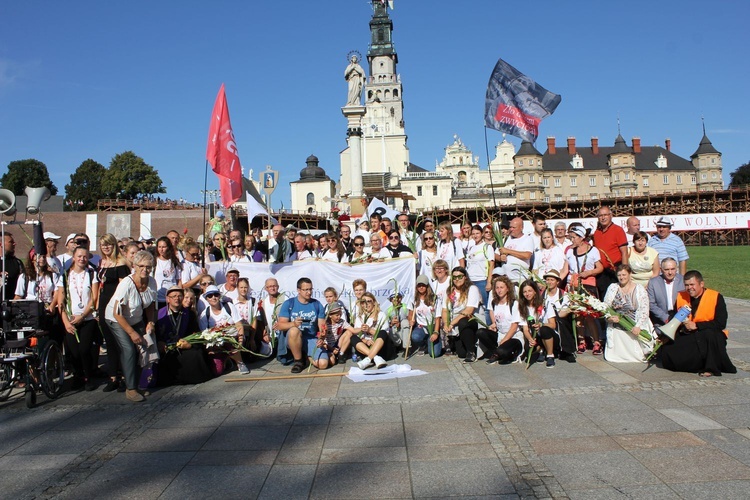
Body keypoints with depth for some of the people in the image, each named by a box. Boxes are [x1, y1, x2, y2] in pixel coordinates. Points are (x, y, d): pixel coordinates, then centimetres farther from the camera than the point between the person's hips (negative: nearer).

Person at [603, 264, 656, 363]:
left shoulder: (639, 289, 0)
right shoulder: (612, 288, 7)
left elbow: (644, 310, -7)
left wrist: (638, 326, -19)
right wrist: (609, 317, -16)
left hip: (634, 328, -2)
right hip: (617, 328, 2)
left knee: (636, 354, -8)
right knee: (615, 354, -8)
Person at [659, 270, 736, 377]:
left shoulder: (716, 297, -5)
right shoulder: (681, 297, 6)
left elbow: (721, 324, -13)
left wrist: (696, 325, -17)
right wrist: (683, 327, -12)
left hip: (711, 336, -3)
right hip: (687, 337, 3)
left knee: (710, 333, -38)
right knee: (667, 350, -21)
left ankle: (710, 368, -17)